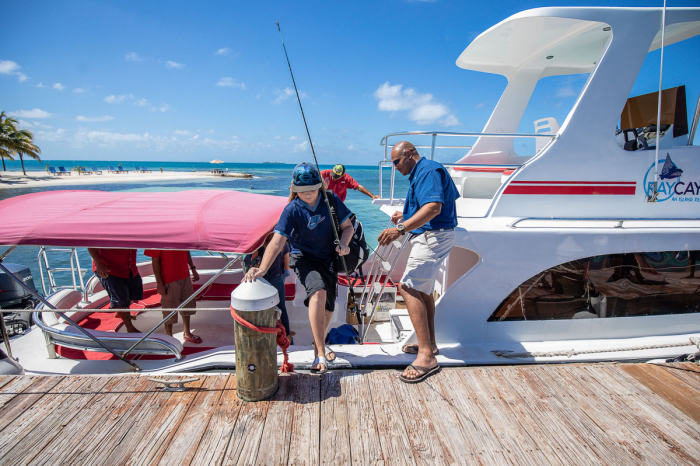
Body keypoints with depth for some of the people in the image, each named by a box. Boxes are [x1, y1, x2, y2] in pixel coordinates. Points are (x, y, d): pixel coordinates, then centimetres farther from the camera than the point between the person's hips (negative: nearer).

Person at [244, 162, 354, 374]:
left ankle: (319, 344, 37)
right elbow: (277, 241, -25)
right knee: (318, 293, -32)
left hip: (329, 259, 4)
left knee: (328, 309, 6)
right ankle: (320, 354, -25)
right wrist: (262, 269, -38)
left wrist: (343, 244, -20)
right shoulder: (292, 210, -16)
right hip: (304, 258, -4)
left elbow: (348, 226, 1)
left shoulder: (331, 200, -8)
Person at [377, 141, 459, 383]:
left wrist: (401, 229, -38)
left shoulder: (428, 170, -15)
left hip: (433, 236, -11)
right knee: (422, 288, 19)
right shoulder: (420, 173, 18)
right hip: (429, 236, 11)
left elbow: (434, 207, -30)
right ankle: (429, 344, 31)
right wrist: (405, 216, 20)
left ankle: (426, 356, -17)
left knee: (408, 287, -17)